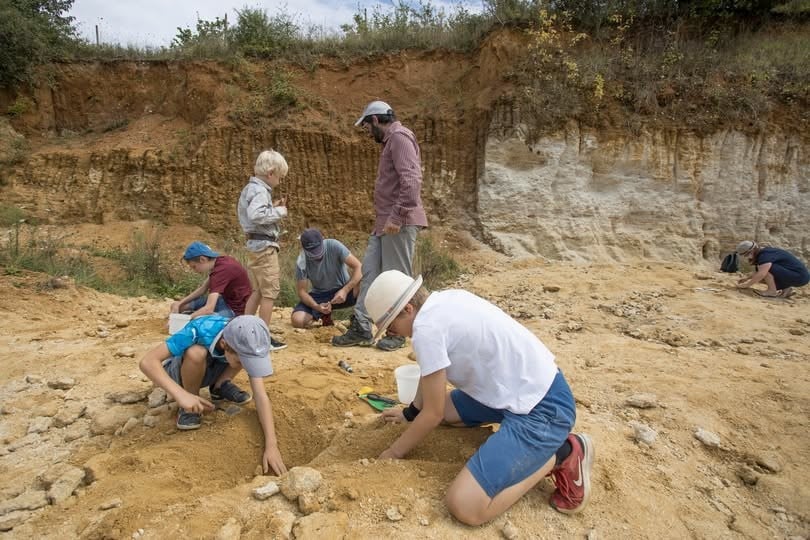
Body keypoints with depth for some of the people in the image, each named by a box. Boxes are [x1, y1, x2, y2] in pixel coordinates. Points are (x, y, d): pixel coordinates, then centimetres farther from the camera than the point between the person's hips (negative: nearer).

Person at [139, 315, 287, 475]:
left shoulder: (246, 342, -27)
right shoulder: (199, 330, -39)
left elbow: (261, 396, -30)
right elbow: (147, 361, -43)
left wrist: (271, 445, -39)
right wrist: (180, 394, -54)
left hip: (207, 371, 3)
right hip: (177, 372, -3)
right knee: (197, 353, -37)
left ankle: (219, 387, 1)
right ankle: (189, 408, -12)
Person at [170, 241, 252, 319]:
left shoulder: (221, 270, -28)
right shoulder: (218, 262, 1)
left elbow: (209, 309, -35)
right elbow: (203, 289, 11)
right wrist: (179, 303, 1)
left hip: (235, 310, -10)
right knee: (176, 305, 7)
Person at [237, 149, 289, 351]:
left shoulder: (249, 188, 15)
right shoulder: (260, 190, -16)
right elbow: (256, 215, -32)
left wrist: (273, 207, 11)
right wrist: (279, 211, -19)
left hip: (255, 244, 10)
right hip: (265, 245, -10)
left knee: (257, 290, 16)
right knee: (270, 290, -3)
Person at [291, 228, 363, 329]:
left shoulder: (334, 246, -22)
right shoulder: (301, 262, -17)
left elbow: (358, 267, -25)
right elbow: (301, 290, -11)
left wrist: (345, 290, -36)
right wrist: (317, 307, -29)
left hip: (342, 291, -2)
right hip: (319, 295, 2)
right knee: (298, 321, -23)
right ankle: (325, 314, 9)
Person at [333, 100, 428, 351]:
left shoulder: (399, 137, -11)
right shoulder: (390, 141, 21)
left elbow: (411, 181, -24)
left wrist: (397, 216, -26)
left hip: (399, 223, -10)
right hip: (385, 222, 10)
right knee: (369, 270, 10)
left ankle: (398, 334, 12)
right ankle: (361, 328, 17)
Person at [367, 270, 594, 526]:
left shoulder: (426, 327, -21)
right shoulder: (443, 300, 6)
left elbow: (433, 414, -10)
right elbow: (430, 372, 22)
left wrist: (394, 452, 6)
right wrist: (410, 411, 34)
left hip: (543, 409, -10)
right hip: (533, 390, 10)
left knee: (464, 506, -18)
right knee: (441, 405, 26)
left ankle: (562, 454, 0)